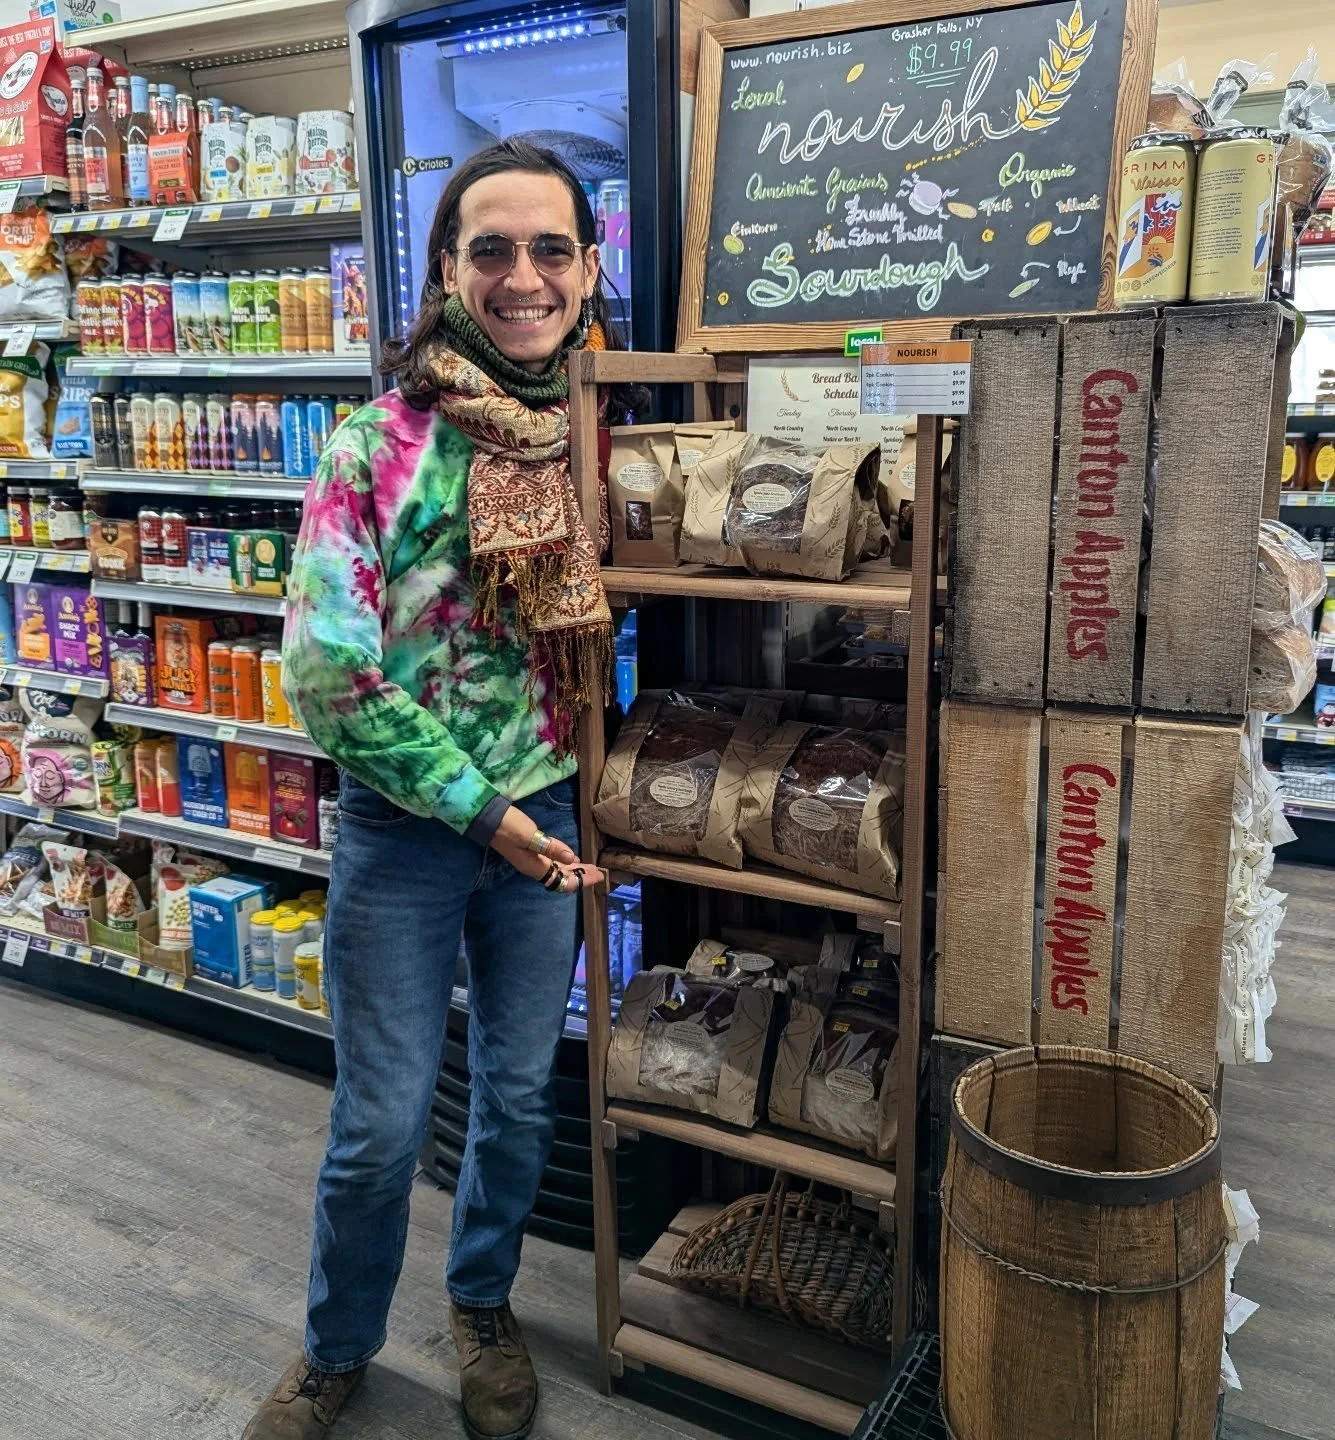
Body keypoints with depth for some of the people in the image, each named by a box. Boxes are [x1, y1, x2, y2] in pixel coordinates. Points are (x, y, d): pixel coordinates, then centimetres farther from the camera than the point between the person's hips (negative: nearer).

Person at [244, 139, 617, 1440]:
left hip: (546, 820, 4)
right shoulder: (384, 440, -13)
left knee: (520, 1093, 18)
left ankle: (483, 1301, 45)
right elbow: (325, 663, -15)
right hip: (403, 830, -3)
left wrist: (550, 807, -1)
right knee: (381, 1124, 9)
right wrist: (479, 807, -14)